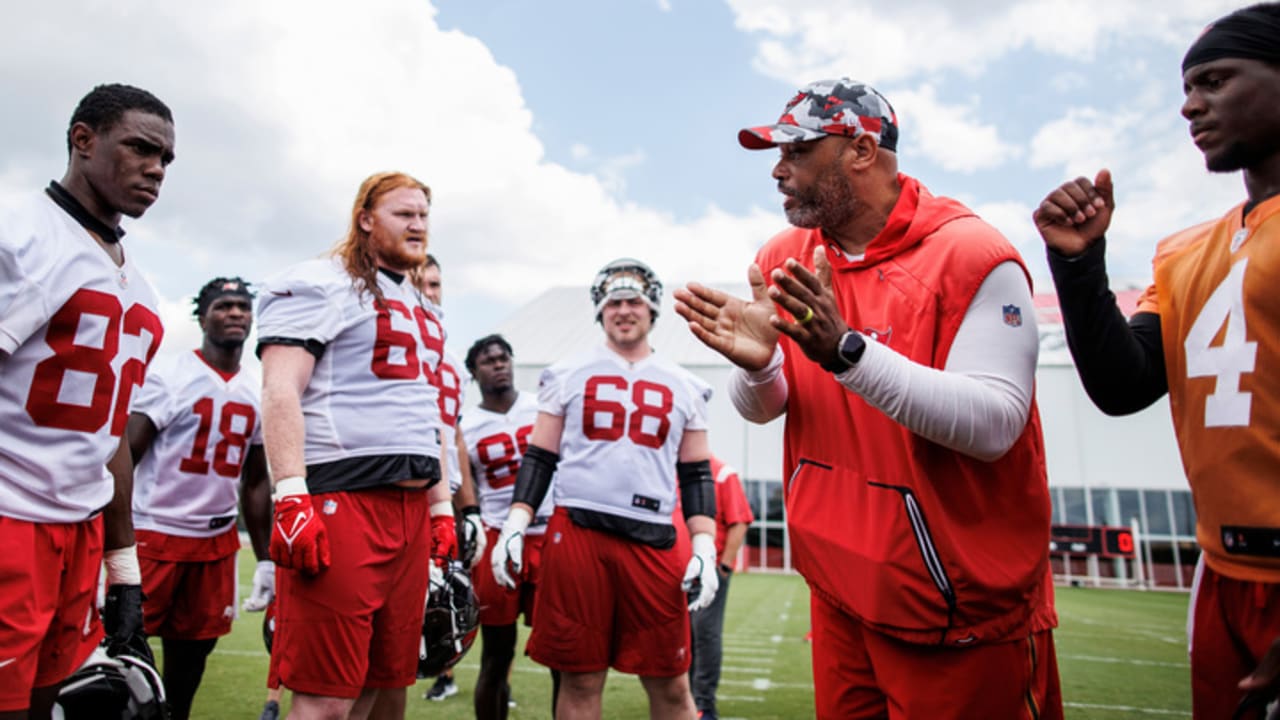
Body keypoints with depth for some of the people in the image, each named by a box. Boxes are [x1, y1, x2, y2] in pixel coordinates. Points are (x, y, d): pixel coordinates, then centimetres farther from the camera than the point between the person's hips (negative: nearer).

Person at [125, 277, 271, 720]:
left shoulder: (260, 393, 8)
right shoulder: (168, 374, -7)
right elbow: (124, 456, -11)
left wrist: (265, 560, 12)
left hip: (217, 541, 5)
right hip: (154, 534, -5)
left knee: (193, 652, 12)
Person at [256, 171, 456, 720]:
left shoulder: (420, 307, 23)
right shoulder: (322, 284, -1)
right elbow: (280, 392, -12)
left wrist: (441, 507, 19)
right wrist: (291, 498, -22)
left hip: (411, 507, 8)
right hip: (341, 500, -8)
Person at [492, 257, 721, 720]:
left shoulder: (684, 388, 12)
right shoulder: (567, 376, 9)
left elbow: (697, 476, 12)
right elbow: (538, 460, 9)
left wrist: (705, 548, 2)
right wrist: (515, 526, -2)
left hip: (654, 541, 1)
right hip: (577, 531, -1)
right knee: (580, 679, 7)